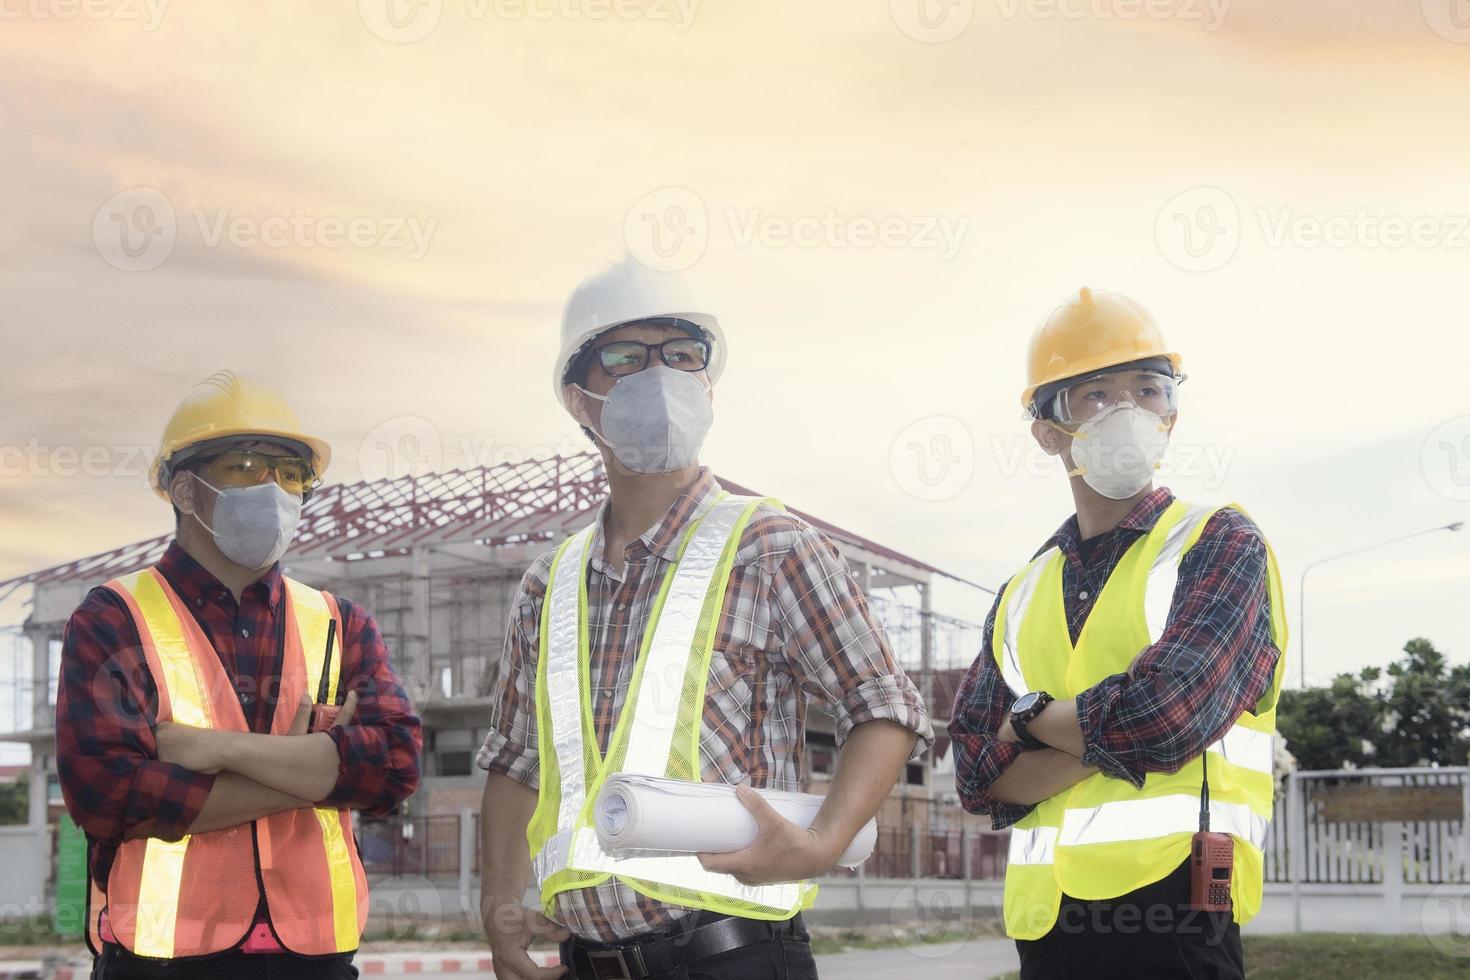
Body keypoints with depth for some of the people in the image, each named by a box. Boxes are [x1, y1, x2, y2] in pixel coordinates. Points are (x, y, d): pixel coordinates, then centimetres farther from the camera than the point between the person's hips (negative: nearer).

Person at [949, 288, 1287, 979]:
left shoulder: (1221, 545, 0)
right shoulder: (1022, 597, 14)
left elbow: (1172, 714, -16)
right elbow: (980, 780, 3)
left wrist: (1033, 716, -1)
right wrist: (1113, 737, -12)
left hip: (1168, 903, -4)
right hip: (1043, 918, 4)